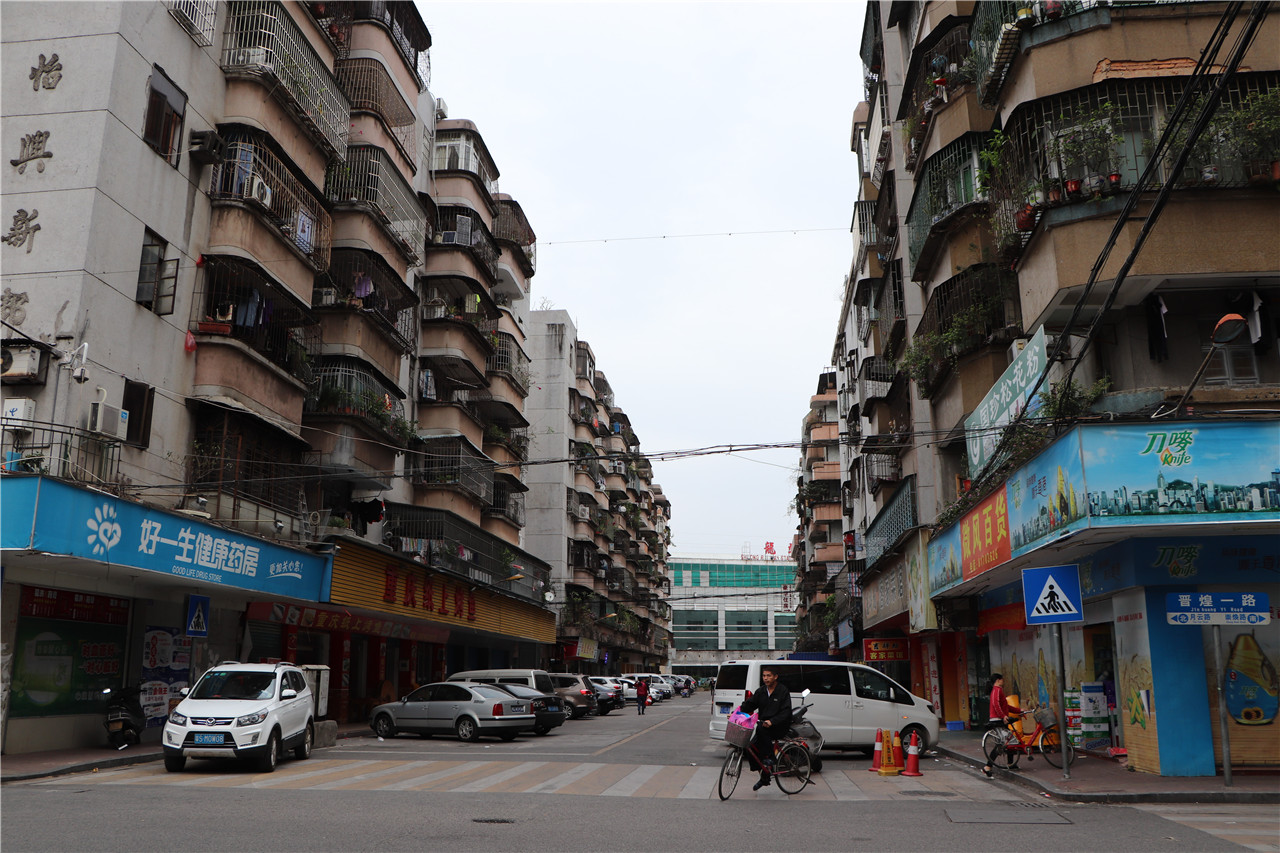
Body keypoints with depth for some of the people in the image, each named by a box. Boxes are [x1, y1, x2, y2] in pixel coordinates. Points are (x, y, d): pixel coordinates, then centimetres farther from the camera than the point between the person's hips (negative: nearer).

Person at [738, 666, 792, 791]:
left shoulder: (783, 691, -7)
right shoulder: (761, 691, 12)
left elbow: (785, 713, -15)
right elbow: (749, 704, 5)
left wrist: (771, 722, -30)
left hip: (779, 727, -6)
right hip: (764, 726, 6)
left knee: (761, 728, -35)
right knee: (750, 748, -11)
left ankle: (769, 757, -19)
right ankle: (764, 778, 6)